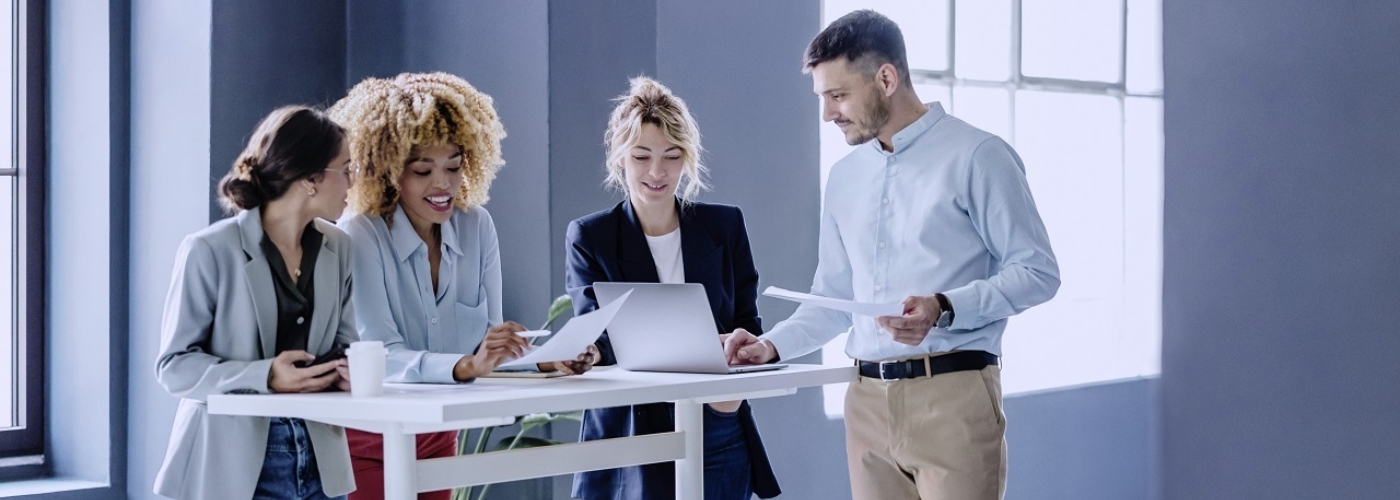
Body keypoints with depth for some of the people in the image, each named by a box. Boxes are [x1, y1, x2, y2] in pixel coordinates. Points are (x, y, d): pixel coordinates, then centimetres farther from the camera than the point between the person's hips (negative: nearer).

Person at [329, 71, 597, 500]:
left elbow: (489, 343, -4)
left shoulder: (477, 227, -3)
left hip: (438, 435, 5)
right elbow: (381, 356, -28)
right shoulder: (360, 236, -19)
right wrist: (466, 366, -43)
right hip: (364, 441, -5)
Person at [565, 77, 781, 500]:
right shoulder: (589, 237, 1)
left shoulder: (725, 225, 7)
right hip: (629, 438, -2)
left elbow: (748, 323, 9)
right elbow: (596, 335, -8)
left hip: (718, 438, 2)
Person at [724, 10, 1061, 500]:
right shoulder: (844, 176, 16)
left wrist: (945, 309, -20)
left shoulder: (976, 156, -4)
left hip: (952, 392, -6)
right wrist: (773, 345, 3)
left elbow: (1037, 271, -7)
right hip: (867, 400, 6)